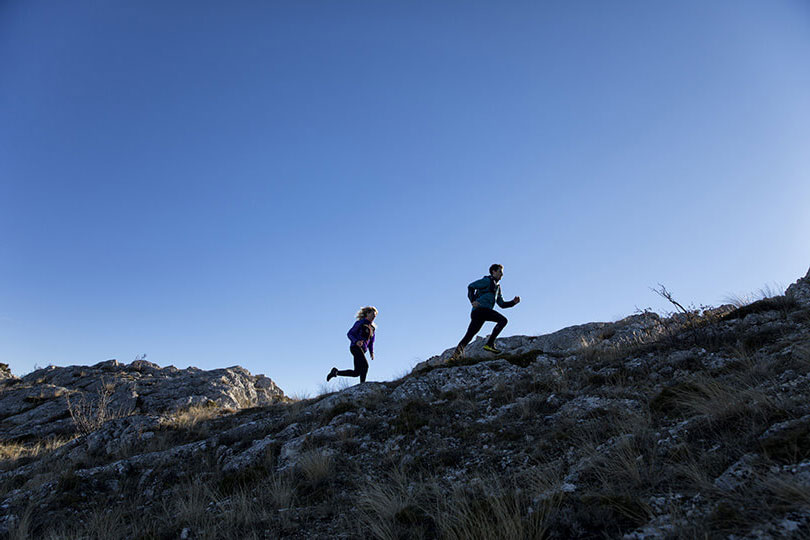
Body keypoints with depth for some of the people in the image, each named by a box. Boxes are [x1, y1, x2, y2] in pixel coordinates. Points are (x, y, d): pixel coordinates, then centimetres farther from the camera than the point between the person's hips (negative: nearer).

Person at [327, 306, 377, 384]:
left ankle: (336, 371, 15)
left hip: (362, 350, 8)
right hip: (356, 347, -8)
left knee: (356, 373, 3)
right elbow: (349, 334, -5)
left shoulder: (373, 328, 19)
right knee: (365, 365, -23)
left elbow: (371, 342, 25)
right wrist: (356, 341, -22)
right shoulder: (360, 322, -1)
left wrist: (371, 352, 9)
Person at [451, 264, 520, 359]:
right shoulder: (487, 280, 3)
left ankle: (455, 355, 1)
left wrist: (513, 302, 15)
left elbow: (502, 304, 30)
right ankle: (490, 344, -19)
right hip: (480, 308, -9)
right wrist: (473, 300, -19)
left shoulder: (497, 287, 30)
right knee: (503, 320, -15)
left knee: (469, 335, 3)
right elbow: (471, 286, -7)